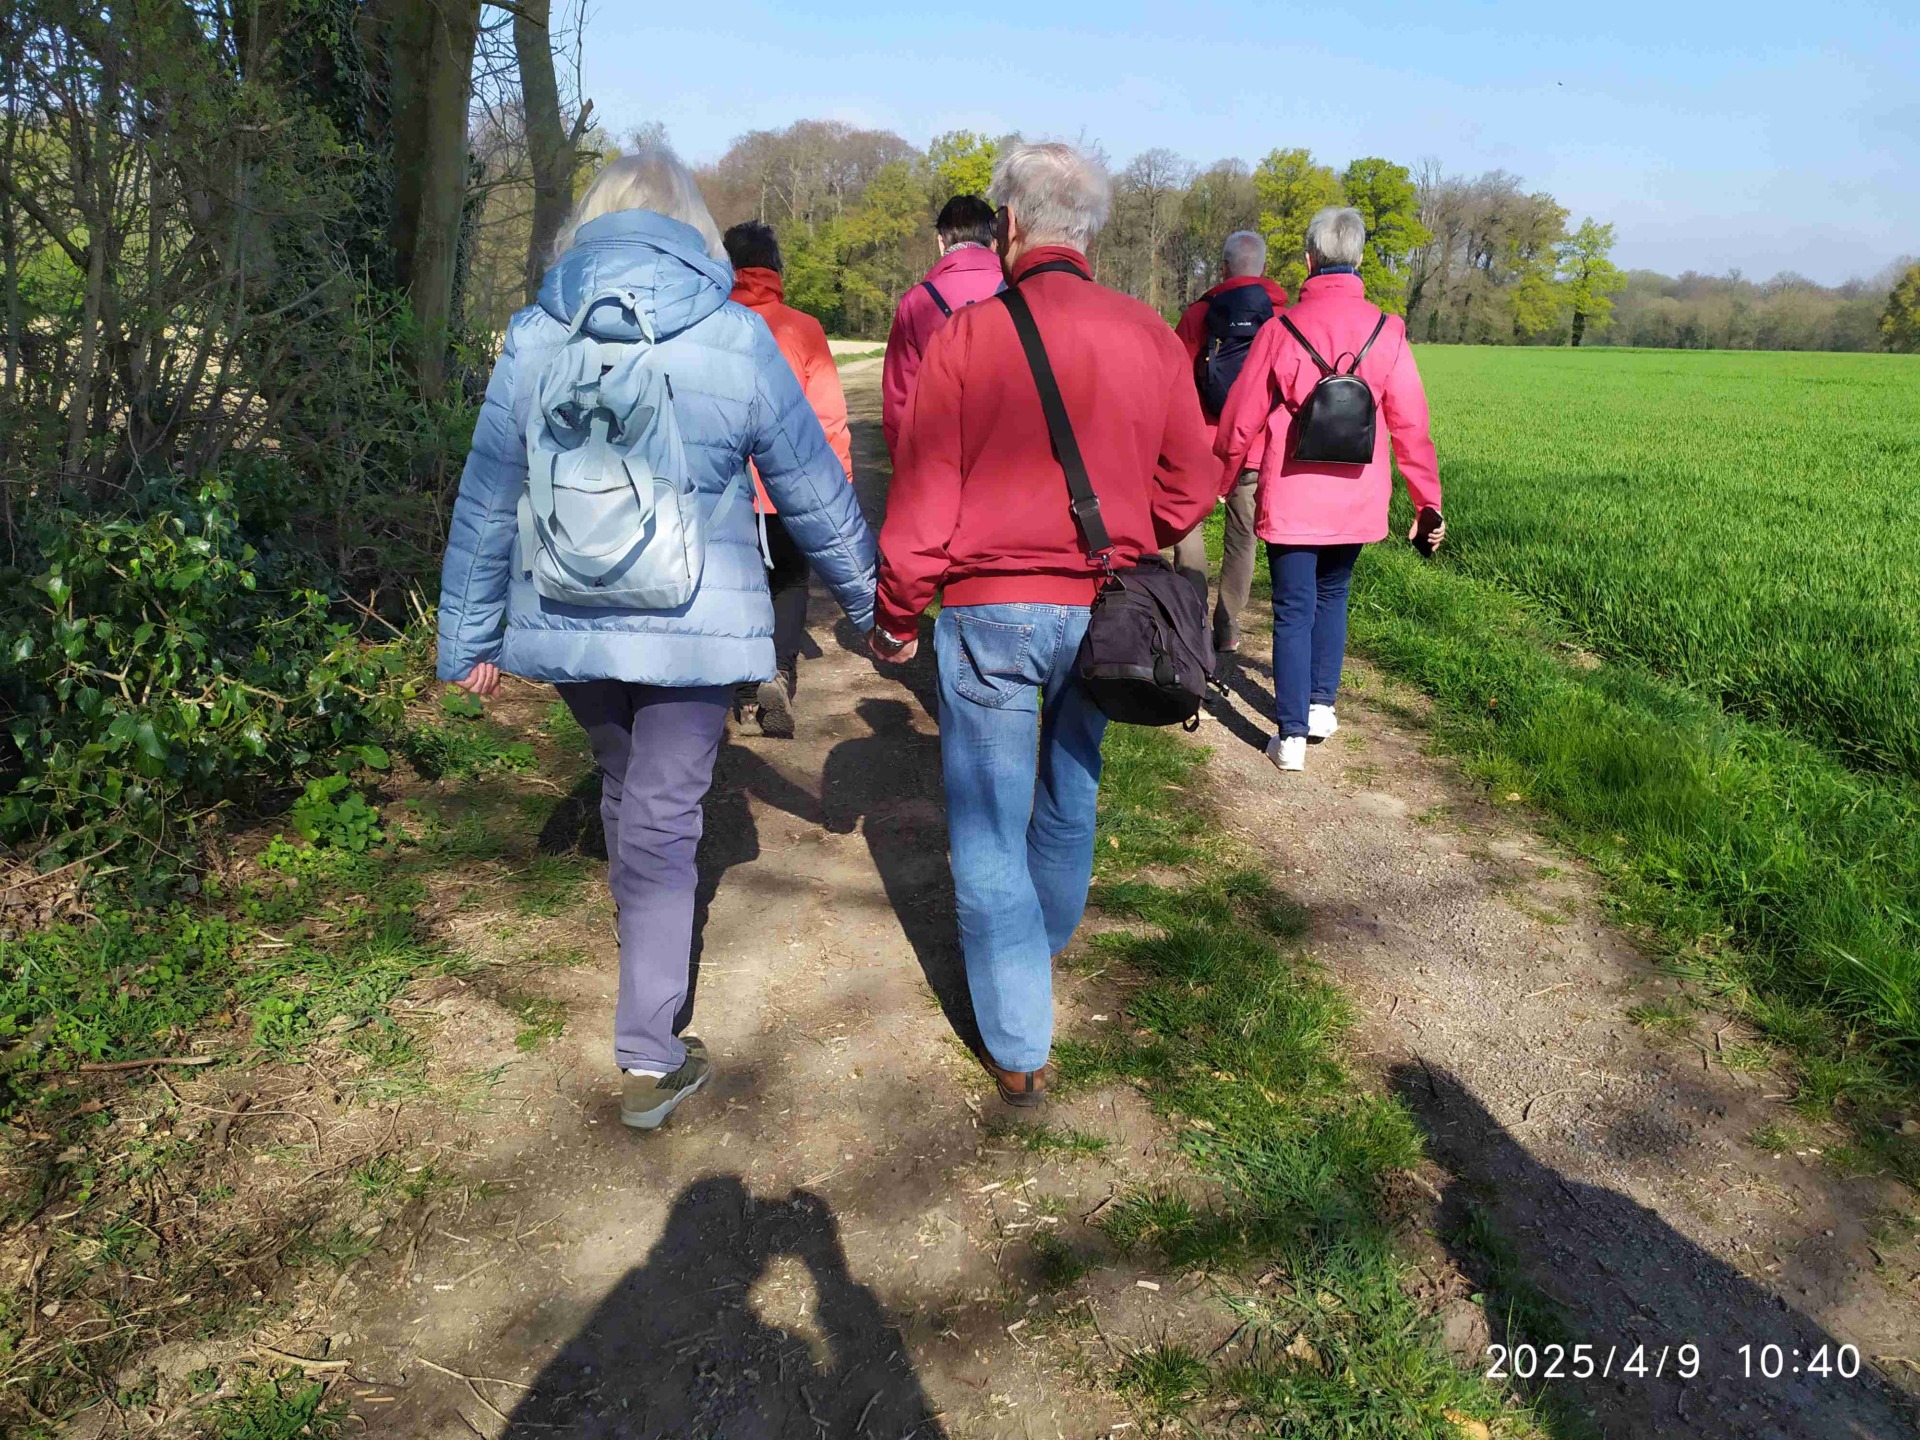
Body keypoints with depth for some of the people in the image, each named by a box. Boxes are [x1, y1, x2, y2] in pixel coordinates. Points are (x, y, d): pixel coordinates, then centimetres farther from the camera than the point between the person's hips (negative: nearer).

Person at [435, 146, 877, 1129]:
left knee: (625, 792, 24)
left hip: (569, 626, 3)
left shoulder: (535, 339, 0)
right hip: (696, 630, -3)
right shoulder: (736, 340, -6)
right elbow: (814, 493, 1)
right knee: (663, 823, 2)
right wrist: (868, 599, 14)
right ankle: (650, 1058, 5)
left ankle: (649, 971, 45)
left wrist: (469, 639, 13)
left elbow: (485, 505, 4)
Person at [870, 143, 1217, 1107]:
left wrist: (894, 618, 3)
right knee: (1070, 799, 24)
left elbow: (921, 498, -9)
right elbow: (1191, 486, 5)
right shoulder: (1149, 337, 0)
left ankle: (1018, 1047, 13)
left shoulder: (965, 336, -10)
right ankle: (1045, 945, 49)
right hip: (1103, 612, 4)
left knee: (989, 825, 7)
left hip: (990, 610, -4)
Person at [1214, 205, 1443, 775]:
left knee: (1293, 611, 4)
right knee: (1332, 595, 23)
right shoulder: (1386, 331, -3)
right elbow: (1410, 424, -2)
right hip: (1356, 499, 2)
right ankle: (1320, 705, 27)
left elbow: (1240, 419, -1)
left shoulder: (1282, 330, -8)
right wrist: (1428, 501, 6)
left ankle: (1291, 736, 2)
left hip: (1291, 498, -2)